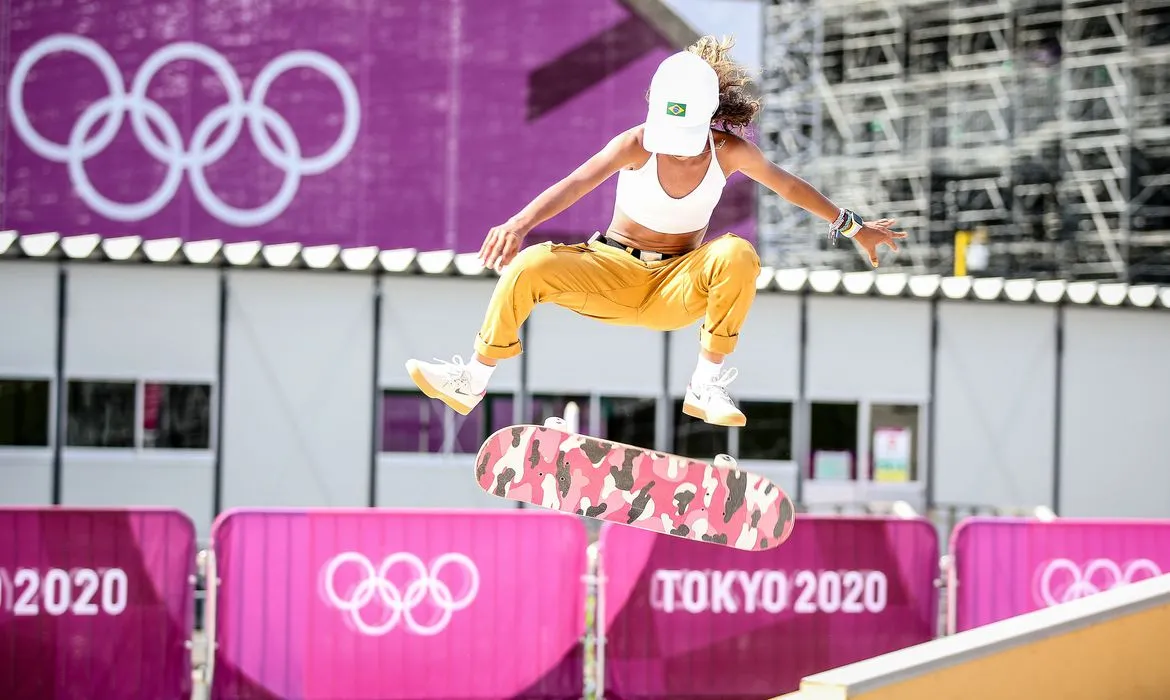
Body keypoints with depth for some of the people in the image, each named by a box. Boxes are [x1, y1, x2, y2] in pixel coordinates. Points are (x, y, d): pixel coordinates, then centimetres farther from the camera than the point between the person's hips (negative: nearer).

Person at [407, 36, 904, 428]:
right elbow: (575, 184, -32)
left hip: (677, 288, 1)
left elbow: (791, 187, 4)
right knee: (530, 265, -27)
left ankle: (706, 386, -20)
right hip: (615, 271, -1)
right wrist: (519, 223, -49)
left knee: (738, 254, -32)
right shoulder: (638, 144, -18)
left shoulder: (730, 151, -11)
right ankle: (472, 382, -11)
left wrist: (855, 228, 14)